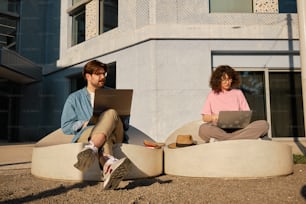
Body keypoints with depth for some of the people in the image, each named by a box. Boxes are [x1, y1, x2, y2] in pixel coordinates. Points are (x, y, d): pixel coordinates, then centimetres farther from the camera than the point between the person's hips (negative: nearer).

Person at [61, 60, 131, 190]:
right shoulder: (74, 98, 16)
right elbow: (65, 127, 10)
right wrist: (85, 123, -9)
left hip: (113, 134, 2)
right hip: (85, 135, -1)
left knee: (111, 113, -34)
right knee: (104, 138, -39)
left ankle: (91, 150, -61)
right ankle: (109, 165, -73)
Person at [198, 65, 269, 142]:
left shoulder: (238, 93, 21)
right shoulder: (212, 95, 15)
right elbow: (204, 117, 12)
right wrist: (212, 117, -11)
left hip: (238, 129, 3)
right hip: (219, 129, -3)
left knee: (263, 124, -25)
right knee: (203, 128, -36)